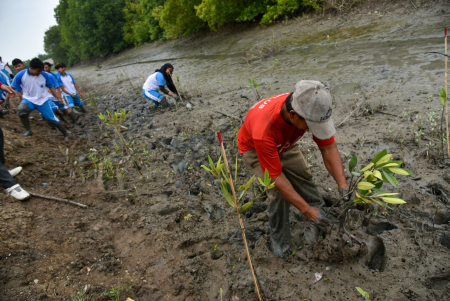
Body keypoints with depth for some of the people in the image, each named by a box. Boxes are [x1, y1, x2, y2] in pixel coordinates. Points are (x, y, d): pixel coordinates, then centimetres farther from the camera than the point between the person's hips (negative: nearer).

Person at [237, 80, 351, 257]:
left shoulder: (312, 110, -32)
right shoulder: (264, 129, -47)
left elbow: (329, 148, -22)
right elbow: (275, 177, -37)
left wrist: (343, 186, -30)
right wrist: (306, 210, -33)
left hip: (285, 144, 5)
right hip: (254, 148, -5)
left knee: (304, 178, 2)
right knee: (278, 193, -18)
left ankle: (323, 215, 25)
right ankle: (279, 241, 4)